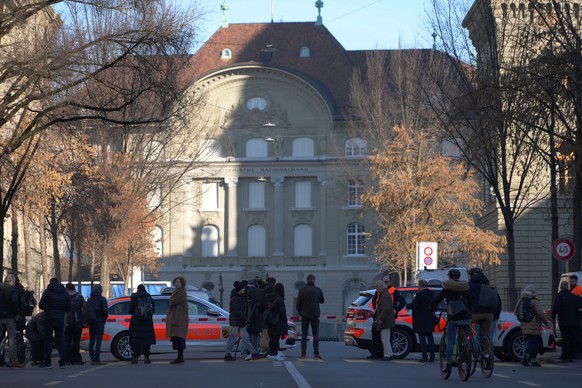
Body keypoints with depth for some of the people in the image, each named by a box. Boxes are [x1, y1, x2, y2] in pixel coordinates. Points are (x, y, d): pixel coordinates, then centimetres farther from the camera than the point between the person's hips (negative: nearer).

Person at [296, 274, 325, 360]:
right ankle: (316, 354, -2)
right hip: (315, 316, 0)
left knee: (304, 335, 5)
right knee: (315, 335, 4)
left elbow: (298, 303, 0)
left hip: (305, 315, 0)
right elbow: (322, 301, 10)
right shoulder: (318, 290, -3)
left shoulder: (302, 290, -3)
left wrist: (300, 312, 14)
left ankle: (303, 354, 0)